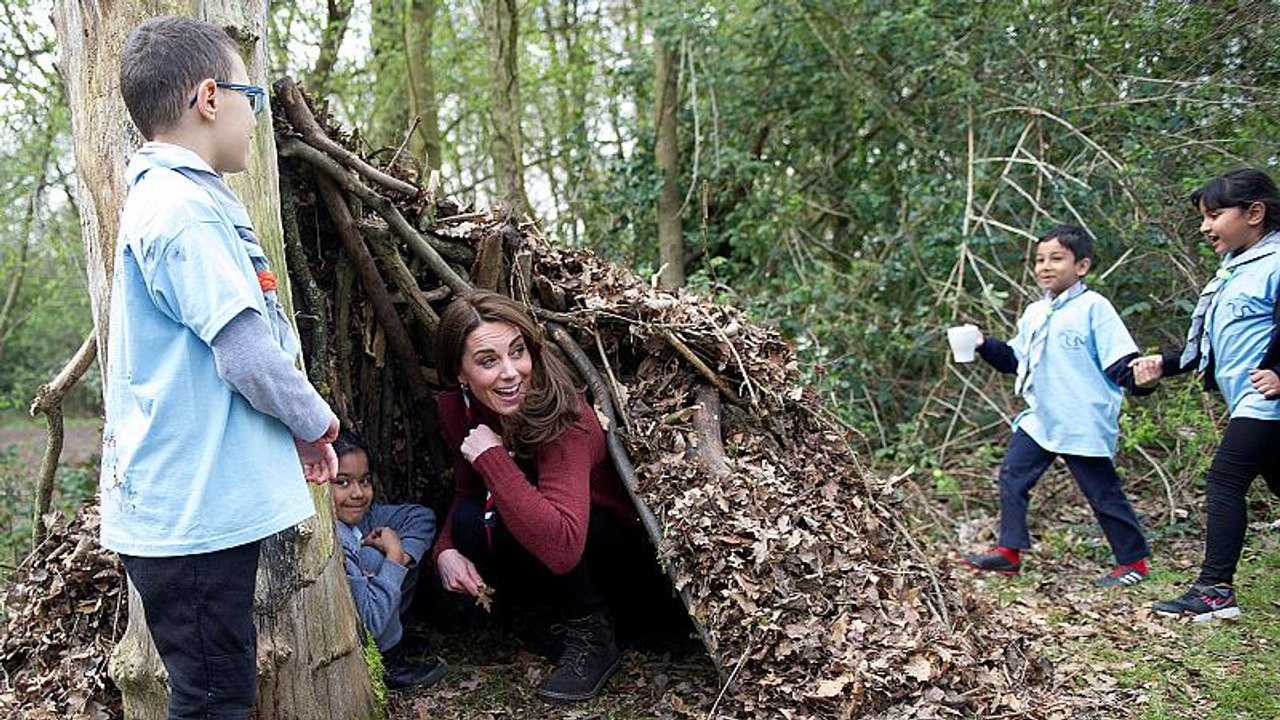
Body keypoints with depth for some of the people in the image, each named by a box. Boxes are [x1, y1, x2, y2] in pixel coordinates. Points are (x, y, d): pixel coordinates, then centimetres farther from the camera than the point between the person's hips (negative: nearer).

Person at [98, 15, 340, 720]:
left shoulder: (164, 198, 16)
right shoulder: (185, 207, -17)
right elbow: (247, 351, -21)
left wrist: (297, 424, 17)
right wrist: (313, 420, -3)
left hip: (194, 500, 10)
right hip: (195, 509, -10)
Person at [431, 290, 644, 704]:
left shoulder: (563, 419, -34)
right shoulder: (456, 408, -13)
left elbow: (561, 548, -47)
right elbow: (466, 492, 2)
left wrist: (493, 457, -41)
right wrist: (446, 550, -19)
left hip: (608, 537, -5)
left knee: (506, 518, -33)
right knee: (470, 520, -26)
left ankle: (593, 636, -12)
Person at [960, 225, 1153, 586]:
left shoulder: (1093, 308, -9)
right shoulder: (1034, 313, 13)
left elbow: (1118, 360, -15)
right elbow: (1016, 360, 21)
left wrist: (1137, 378, -33)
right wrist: (986, 346, 7)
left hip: (1084, 422, -7)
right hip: (1040, 418, 7)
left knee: (1104, 492, 2)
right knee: (1012, 474, 3)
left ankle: (1134, 561, 18)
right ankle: (1009, 550, 11)